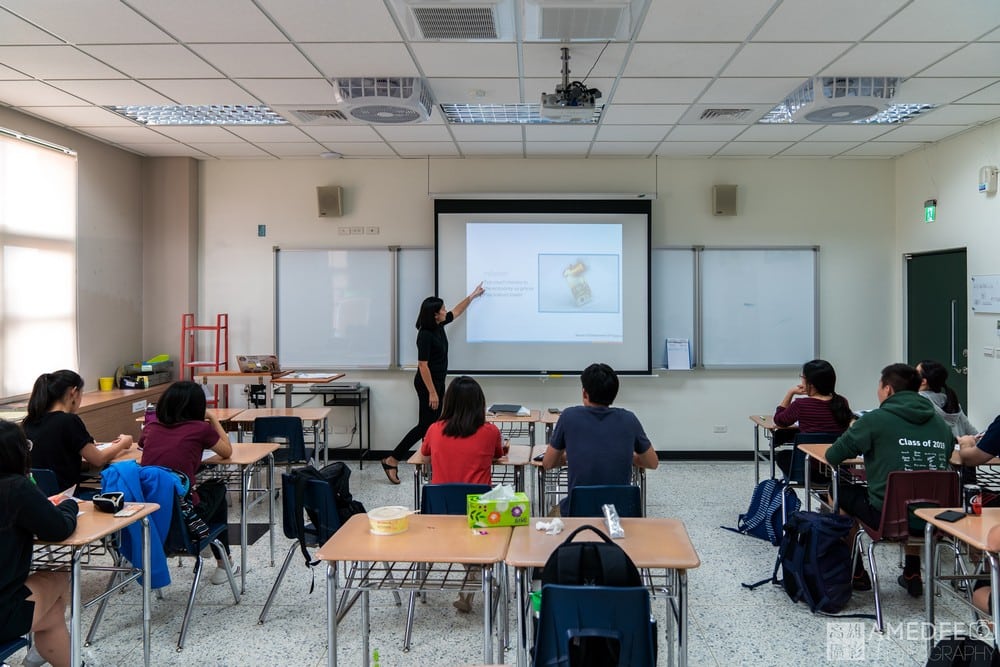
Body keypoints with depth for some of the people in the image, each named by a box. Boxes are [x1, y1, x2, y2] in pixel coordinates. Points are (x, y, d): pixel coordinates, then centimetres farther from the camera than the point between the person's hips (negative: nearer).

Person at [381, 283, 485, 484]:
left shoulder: (439, 326, 4)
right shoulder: (425, 335, -22)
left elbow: (456, 311, 23)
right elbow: (423, 365, -23)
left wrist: (473, 295, 28)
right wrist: (432, 392, -23)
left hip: (438, 381, 10)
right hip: (427, 384, -9)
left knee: (434, 424, 11)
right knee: (425, 425, -7)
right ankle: (391, 460, -2)